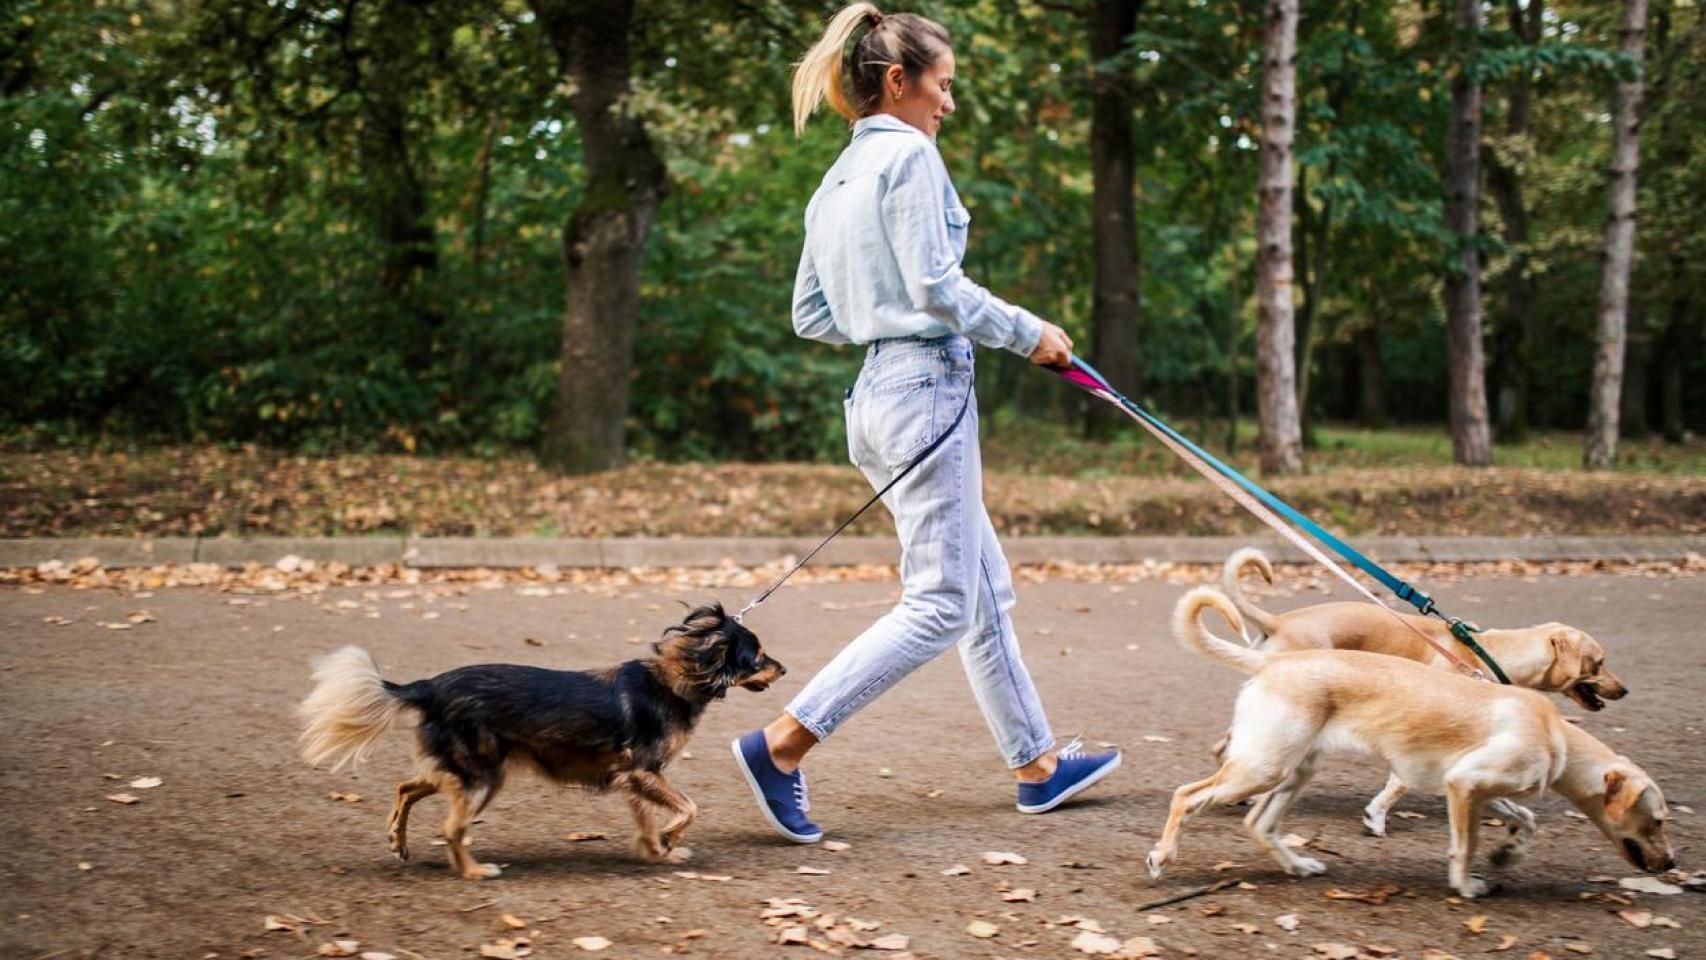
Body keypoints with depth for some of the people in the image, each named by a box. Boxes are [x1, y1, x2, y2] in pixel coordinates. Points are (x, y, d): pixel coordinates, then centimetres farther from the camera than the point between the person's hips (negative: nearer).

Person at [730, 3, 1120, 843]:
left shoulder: (837, 180, 17)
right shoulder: (907, 152, -9)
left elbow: (812, 316, 17)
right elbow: (936, 285, -16)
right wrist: (1028, 334, -5)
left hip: (877, 396, 10)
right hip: (925, 388, -10)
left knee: (986, 591, 16)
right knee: (939, 605, -7)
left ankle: (1037, 763, 24)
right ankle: (782, 744, -11)